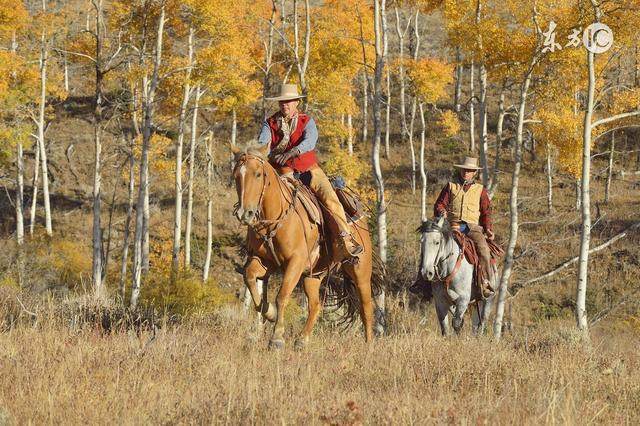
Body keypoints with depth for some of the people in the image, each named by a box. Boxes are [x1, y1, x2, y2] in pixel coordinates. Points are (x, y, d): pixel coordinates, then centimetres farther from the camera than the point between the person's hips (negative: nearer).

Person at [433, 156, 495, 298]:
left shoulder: (480, 190, 16)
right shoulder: (451, 186, 15)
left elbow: (486, 212, 15)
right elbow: (440, 204, 13)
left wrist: (488, 228, -1)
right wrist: (441, 212, -12)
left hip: (473, 226, 0)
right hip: (453, 225, 0)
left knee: (483, 249, -27)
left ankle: (486, 284, -23)